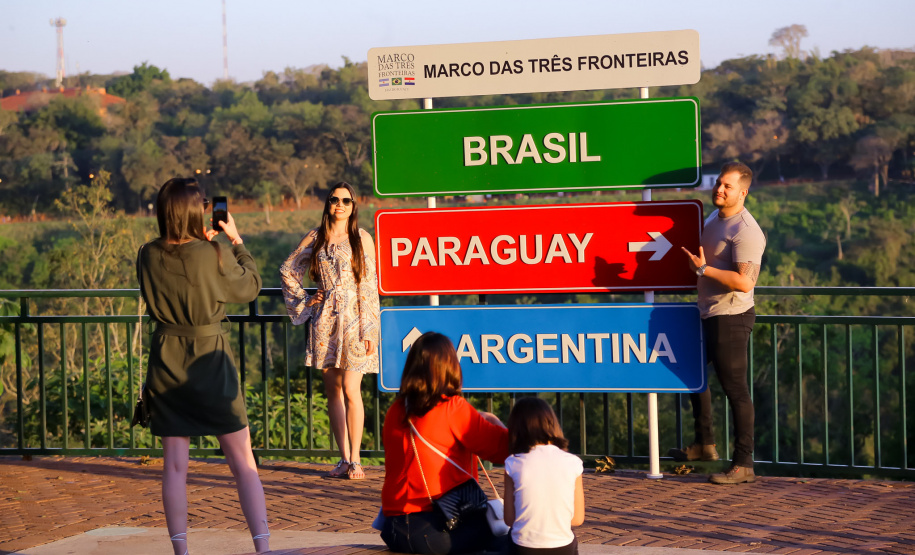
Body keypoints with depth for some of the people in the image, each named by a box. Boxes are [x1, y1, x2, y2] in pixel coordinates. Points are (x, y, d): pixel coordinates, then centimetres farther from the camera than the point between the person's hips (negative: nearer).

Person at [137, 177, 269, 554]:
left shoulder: (148, 256, -4)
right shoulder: (215, 255, -16)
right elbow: (250, 287, 1)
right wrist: (236, 240, 9)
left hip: (166, 363, 3)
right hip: (211, 362, -3)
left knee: (175, 464, 8)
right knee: (243, 463, 4)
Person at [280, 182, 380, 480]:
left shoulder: (362, 239, 1)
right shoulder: (316, 238, 8)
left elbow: (370, 286, -2)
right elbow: (288, 270, 20)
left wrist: (369, 330, -7)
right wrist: (303, 300, 9)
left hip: (353, 318, -3)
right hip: (325, 319, 3)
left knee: (350, 389, -9)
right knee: (332, 390, 5)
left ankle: (355, 459, -1)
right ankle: (344, 458, 12)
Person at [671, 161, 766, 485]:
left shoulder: (745, 231, -19)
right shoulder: (714, 219, 12)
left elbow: (744, 282, -30)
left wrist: (703, 268, -24)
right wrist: (696, 264, 14)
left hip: (731, 316, -11)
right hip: (709, 313, 11)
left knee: (734, 388, -7)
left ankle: (743, 465, -1)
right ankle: (705, 445, 34)